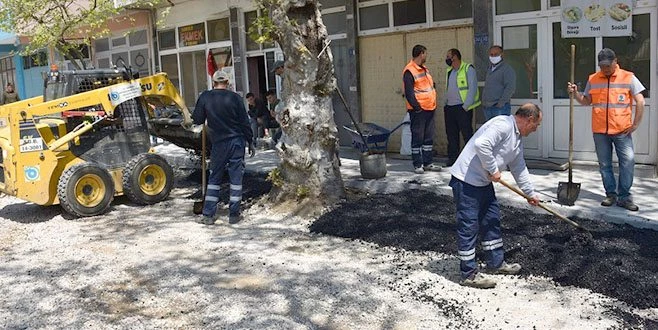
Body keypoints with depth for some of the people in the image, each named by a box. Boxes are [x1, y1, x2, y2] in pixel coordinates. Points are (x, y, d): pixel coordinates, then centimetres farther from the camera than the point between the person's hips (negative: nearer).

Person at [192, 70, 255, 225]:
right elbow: (245, 121, -2)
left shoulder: (205, 97, -1)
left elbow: (197, 120, 5)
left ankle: (208, 215, 9)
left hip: (218, 143, 1)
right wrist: (250, 142, 6)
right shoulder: (234, 97, -4)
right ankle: (234, 214, 6)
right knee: (236, 178, 4)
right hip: (237, 141, -1)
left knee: (214, 178, 10)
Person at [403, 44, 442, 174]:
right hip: (418, 110, -9)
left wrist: (433, 103, 15)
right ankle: (417, 164, 4)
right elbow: (408, 93, -17)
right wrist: (417, 107, -18)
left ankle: (427, 162, 19)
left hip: (430, 109, 9)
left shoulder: (424, 69, 17)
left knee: (429, 138, 11)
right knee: (417, 138, -2)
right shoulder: (409, 71, -12)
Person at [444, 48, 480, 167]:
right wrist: (445, 104, 13)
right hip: (449, 108, 7)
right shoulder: (449, 71, 17)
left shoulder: (468, 69, -5)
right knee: (451, 135, 9)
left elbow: (472, 89, -11)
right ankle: (452, 159, 16)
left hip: (462, 108, -7)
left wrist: (465, 106, -16)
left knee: (467, 134, -5)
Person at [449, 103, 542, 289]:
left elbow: (519, 168, 26)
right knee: (469, 226, -6)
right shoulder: (503, 125, -18)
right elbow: (481, 144, -33)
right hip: (466, 180, -11)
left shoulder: (518, 138, 15)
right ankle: (468, 275, 1)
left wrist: (530, 193, 31)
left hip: (484, 182, 11)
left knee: (492, 220, 18)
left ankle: (496, 263, 33)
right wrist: (493, 170, -21)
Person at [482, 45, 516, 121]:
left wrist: (501, 103, -17)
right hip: (487, 108, 8)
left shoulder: (507, 69, -6)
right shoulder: (489, 69, 19)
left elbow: (510, 88, -14)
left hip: (500, 108, -8)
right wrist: (484, 102, 14)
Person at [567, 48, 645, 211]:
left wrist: (635, 124, -4)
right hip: (599, 130, 3)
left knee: (628, 161, -6)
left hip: (622, 130, -3)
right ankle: (611, 194, 21)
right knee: (605, 165, 8)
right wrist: (575, 93, -4)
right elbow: (586, 101, 15)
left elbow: (640, 101, -1)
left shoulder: (628, 77, -1)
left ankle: (624, 197, 3)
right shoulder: (593, 79, 7)